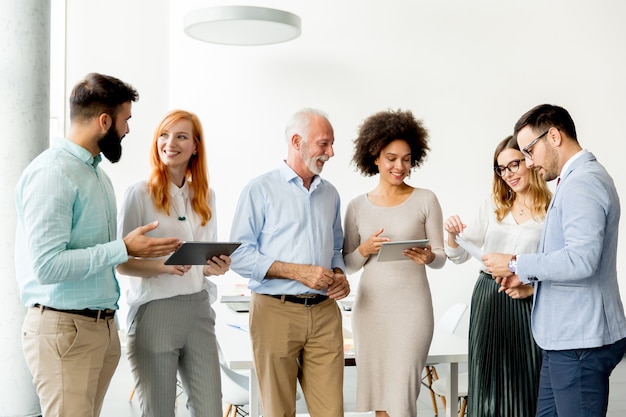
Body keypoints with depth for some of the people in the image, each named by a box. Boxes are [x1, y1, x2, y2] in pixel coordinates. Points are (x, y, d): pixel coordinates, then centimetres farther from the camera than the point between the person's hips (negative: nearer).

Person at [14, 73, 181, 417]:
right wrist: (124, 249, -19)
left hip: (104, 324, 9)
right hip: (64, 328, -8)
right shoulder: (52, 173, -15)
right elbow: (47, 266, -23)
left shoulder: (96, 171, 14)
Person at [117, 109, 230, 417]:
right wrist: (164, 266, -22)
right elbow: (122, 263, -5)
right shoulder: (140, 193, -4)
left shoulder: (205, 197, 12)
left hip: (198, 309, 5)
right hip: (154, 311, -5)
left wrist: (215, 266, -3)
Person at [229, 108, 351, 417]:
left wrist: (339, 275, 1)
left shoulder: (330, 194, 14)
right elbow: (239, 255, -10)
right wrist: (298, 272, -16)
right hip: (276, 311, -4)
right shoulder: (260, 190, -3)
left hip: (324, 312, 4)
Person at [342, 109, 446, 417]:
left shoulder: (425, 200, 0)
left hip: (411, 307, -2)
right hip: (369, 307, 3)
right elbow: (348, 265, 9)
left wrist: (428, 257, -19)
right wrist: (365, 250, -11)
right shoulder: (357, 207, 6)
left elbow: (441, 256, 3)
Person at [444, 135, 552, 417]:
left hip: (526, 304, -4)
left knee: (523, 386, 1)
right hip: (487, 298, 4)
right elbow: (460, 256, 12)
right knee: (488, 383, 8)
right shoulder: (494, 205, 10)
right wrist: (452, 235, -7)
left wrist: (531, 289, -19)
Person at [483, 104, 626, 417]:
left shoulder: (582, 183, -16)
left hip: (580, 341, -10)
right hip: (567, 337, 10)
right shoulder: (576, 180, 17)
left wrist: (517, 264, -16)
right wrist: (528, 274, 9)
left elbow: (581, 260, -27)